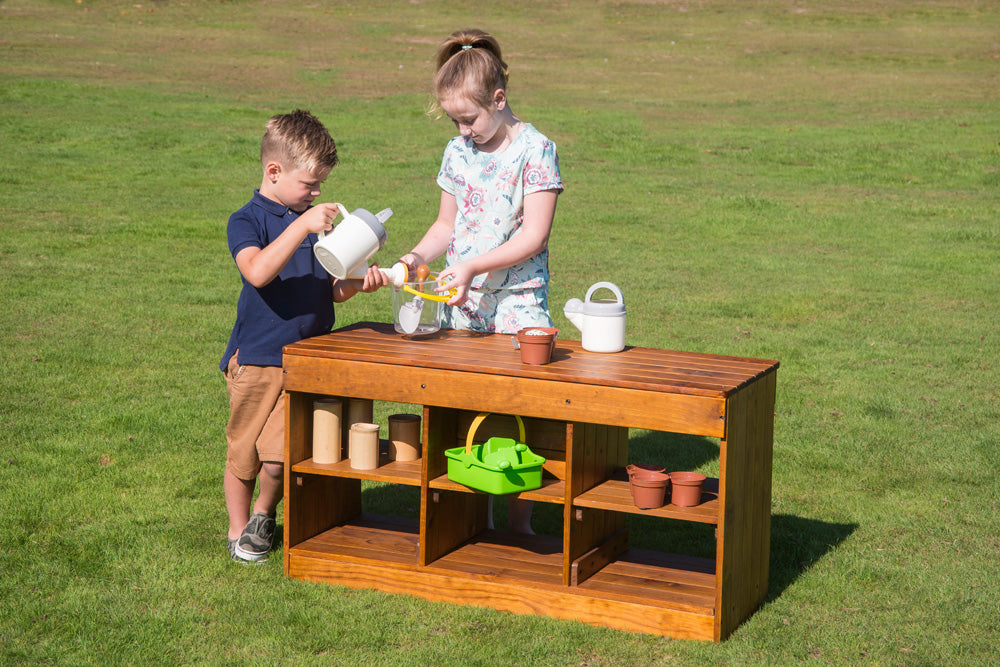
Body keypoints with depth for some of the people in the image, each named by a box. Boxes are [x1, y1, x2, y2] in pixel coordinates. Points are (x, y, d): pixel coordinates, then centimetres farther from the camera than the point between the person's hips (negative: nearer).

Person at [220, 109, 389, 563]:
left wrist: (356, 283, -5)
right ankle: (238, 529, 26)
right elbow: (258, 271, -27)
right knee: (243, 453, 7)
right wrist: (301, 227, -32)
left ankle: (264, 512, 23)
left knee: (279, 455, -4)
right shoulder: (247, 221, -6)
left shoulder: (315, 219, 13)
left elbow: (327, 291, 15)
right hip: (257, 359, -4)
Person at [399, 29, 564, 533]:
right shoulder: (457, 152, 9)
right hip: (463, 301, 5)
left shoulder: (535, 150, -9)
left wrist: (472, 266, -21)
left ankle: (519, 519, 6)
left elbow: (534, 235, -14)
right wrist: (418, 256, -1)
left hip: (517, 297, -5)